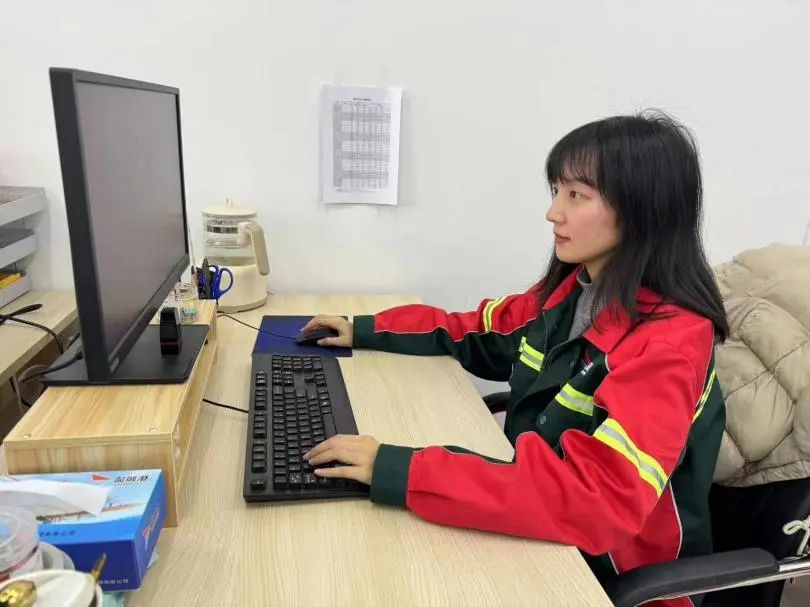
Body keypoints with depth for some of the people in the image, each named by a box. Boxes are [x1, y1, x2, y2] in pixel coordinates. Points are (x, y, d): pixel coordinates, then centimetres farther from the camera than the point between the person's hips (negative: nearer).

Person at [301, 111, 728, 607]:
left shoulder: (670, 343, -25)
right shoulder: (571, 290, -2)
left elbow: (599, 496, -35)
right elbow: (480, 332, 12)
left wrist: (400, 471, -38)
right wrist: (366, 331, 6)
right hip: (541, 532, 6)